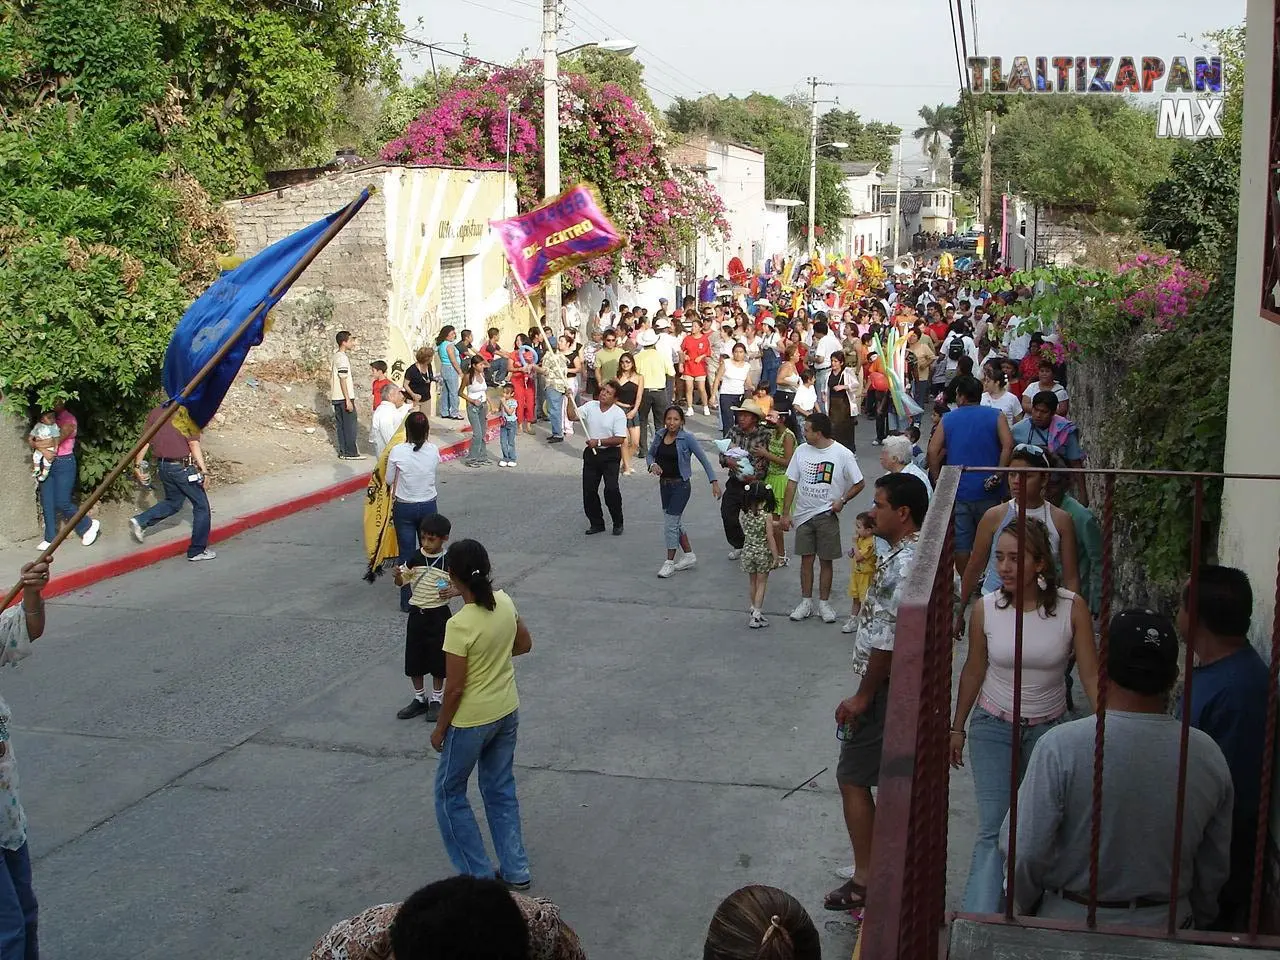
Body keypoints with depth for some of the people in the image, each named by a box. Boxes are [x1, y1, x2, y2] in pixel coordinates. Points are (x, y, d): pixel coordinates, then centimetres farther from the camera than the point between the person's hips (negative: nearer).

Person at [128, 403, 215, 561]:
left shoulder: (155, 413, 4)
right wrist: (203, 469, -22)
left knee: (173, 502, 28)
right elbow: (194, 444, -21)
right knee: (201, 506, 7)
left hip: (163, 465, 7)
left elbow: (145, 441, 6)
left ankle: (141, 521, 12)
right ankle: (197, 551, 10)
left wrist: (137, 465, 11)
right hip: (183, 467, -7)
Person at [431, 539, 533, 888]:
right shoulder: (505, 602, -8)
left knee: (449, 794, 14)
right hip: (507, 712, 7)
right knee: (501, 791, 21)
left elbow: (455, 688, -20)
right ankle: (515, 871, 28)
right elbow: (524, 644, 9)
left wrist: (440, 728, -6)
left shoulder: (460, 625, -28)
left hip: (472, 721, -7)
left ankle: (479, 875, 19)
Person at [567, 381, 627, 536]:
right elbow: (573, 416, -2)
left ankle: (618, 523, 6)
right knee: (589, 490, 6)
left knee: (611, 489, -13)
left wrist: (599, 442, -20)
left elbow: (620, 439, -16)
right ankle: (596, 523, 21)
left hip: (611, 455, -5)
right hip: (591, 453, 5)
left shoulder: (619, 414, -10)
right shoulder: (590, 406, 4)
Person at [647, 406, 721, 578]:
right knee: (673, 523, 15)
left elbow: (704, 459, -11)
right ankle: (689, 555, 31)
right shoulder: (660, 435, 1)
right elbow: (650, 454, 14)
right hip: (664, 484, 6)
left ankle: (670, 562, 10)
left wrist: (714, 482, -16)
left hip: (680, 485, -6)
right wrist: (652, 464, -9)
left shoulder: (687, 438, -14)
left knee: (670, 523, -5)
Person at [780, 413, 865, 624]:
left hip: (827, 515, -3)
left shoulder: (843, 454, -9)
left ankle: (824, 604, 16)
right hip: (804, 514, 3)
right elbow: (792, 483, 5)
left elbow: (859, 484, -1)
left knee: (826, 560, 5)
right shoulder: (802, 450, 1)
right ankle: (806, 602, 17)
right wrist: (786, 513, 3)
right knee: (806, 559, 7)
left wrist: (842, 500, -13)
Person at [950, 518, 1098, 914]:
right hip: (993, 728, -1)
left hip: (1049, 729, 1)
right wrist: (957, 728, 11)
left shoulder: (1071, 608, -14)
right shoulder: (986, 609, -11)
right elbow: (974, 671, 3)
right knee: (993, 829, -9)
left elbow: (1091, 676, -11)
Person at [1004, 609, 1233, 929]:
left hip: (1070, 925, -3)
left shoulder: (1061, 746, -22)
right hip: (1167, 928, 3)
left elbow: (1026, 852, -18)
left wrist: (1021, 910, 1)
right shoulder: (1208, 755, -10)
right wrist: (1197, 921, 18)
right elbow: (1215, 867, 1)